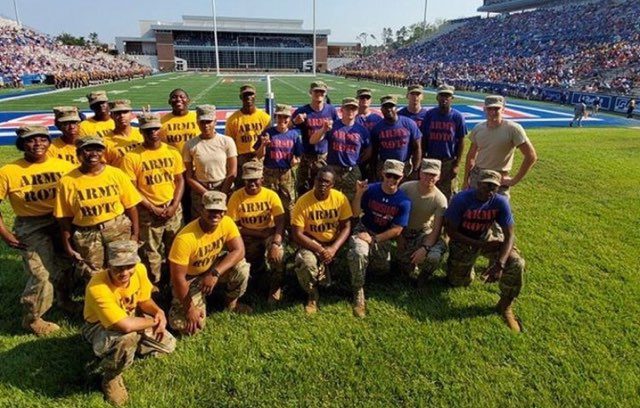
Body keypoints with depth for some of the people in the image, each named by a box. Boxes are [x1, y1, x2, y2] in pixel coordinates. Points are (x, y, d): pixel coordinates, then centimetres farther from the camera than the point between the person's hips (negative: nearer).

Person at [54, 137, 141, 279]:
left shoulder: (116, 174, -5)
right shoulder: (67, 181, -6)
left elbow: (130, 207, -1)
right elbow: (65, 218, -1)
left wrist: (134, 234, -5)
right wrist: (68, 247, 1)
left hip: (118, 228, 0)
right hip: (86, 235, 0)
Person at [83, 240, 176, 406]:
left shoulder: (139, 270, -20)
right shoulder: (97, 288, -38)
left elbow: (144, 299, -2)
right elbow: (125, 325, -44)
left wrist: (158, 312, -22)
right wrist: (153, 321, -27)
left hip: (131, 319, 6)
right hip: (100, 327, -6)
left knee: (168, 345, 0)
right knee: (127, 337, -39)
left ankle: (124, 351, 18)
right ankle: (110, 377, -8)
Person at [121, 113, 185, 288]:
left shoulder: (172, 152, 2)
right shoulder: (132, 157, -8)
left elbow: (180, 180, 5)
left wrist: (174, 206, -6)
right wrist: (153, 208, -12)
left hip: (173, 209, 3)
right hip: (148, 212, -3)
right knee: (151, 252, 9)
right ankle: (154, 285, 27)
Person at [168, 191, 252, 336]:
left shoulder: (227, 223, -21)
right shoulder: (185, 238, -34)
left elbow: (239, 251, -24)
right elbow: (178, 277, -27)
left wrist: (215, 273, -36)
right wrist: (189, 308, -22)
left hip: (215, 266, 4)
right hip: (190, 278, -3)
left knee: (242, 268, -26)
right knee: (190, 325, -17)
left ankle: (231, 303, 4)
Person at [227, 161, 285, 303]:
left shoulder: (271, 195, -12)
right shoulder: (236, 196, -11)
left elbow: (280, 223, -18)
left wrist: (276, 243, -35)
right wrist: (259, 233, -19)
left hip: (270, 234, -1)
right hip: (248, 237, 1)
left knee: (278, 254, -30)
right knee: (254, 271, -9)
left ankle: (275, 287, -4)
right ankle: (261, 276, 30)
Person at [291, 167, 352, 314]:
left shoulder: (340, 198, -11)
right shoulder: (303, 201, -18)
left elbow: (346, 227, -7)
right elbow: (297, 235, -18)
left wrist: (333, 249, -23)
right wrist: (320, 250, -27)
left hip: (335, 243, 3)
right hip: (311, 243, -2)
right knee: (304, 262, -33)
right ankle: (312, 294, -1)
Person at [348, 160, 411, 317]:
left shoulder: (404, 202, -12)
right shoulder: (370, 190, -12)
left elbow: (396, 230, -13)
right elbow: (356, 213, -13)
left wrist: (373, 239, -19)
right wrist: (358, 194, -29)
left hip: (384, 239, 2)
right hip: (363, 231, -2)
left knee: (383, 270, 7)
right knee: (359, 254, -33)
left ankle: (366, 261, 39)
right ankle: (358, 294, -16)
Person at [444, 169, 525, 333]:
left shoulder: (500, 202, -20)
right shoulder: (461, 199, -26)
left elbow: (509, 235, -21)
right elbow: (451, 232, -20)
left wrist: (499, 264, -35)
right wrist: (480, 245, -25)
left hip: (486, 239, 1)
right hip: (462, 241, -1)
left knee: (516, 264, -22)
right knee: (459, 282, 4)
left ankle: (505, 305, 1)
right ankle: (468, 263, 38)